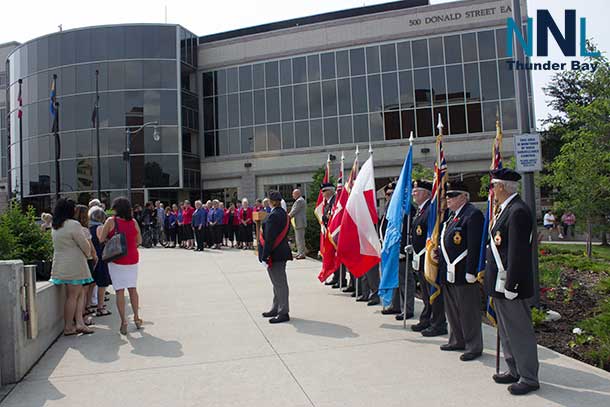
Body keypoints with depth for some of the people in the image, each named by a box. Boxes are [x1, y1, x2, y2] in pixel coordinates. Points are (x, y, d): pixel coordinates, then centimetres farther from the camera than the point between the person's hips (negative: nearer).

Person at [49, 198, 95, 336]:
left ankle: (79, 323, 7)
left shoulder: (55, 227, 11)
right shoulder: (73, 225, -15)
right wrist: (87, 254, 8)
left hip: (61, 265, 8)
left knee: (81, 292, 12)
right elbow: (85, 246, -13)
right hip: (74, 265, -8)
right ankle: (68, 327, 7)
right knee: (73, 296, 0)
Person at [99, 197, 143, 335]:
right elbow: (139, 241, 7)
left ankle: (123, 321, -1)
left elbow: (101, 239, -4)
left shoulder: (111, 221, -7)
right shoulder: (134, 222, 0)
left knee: (119, 291, 2)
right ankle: (136, 318, 20)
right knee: (133, 289, 15)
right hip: (133, 259, 3)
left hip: (117, 260, -3)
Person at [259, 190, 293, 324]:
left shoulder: (273, 216, -19)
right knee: (279, 283, 18)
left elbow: (269, 238, -22)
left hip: (275, 254, -10)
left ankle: (283, 313, 5)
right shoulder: (284, 213, 10)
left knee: (279, 283, -3)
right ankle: (276, 309, 31)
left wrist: (264, 256, -19)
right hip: (282, 253, 10)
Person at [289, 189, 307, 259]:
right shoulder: (300, 200, 18)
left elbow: (294, 211, -16)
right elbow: (294, 210, 22)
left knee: (300, 239, -7)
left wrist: (288, 216, -4)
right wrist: (290, 215, 11)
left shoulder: (299, 201, -16)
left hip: (299, 223, -11)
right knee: (298, 238, 16)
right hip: (299, 223, 11)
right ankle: (299, 253, 23)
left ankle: (302, 254, -4)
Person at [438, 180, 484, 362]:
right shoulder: (452, 214, 14)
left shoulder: (473, 214, -14)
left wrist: (470, 272, -22)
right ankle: (457, 341, 32)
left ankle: (474, 347, 15)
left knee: (468, 311, 3)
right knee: (452, 309, 18)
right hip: (449, 272, 9)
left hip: (463, 272, -9)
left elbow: (474, 246, -20)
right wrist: (440, 259, 16)